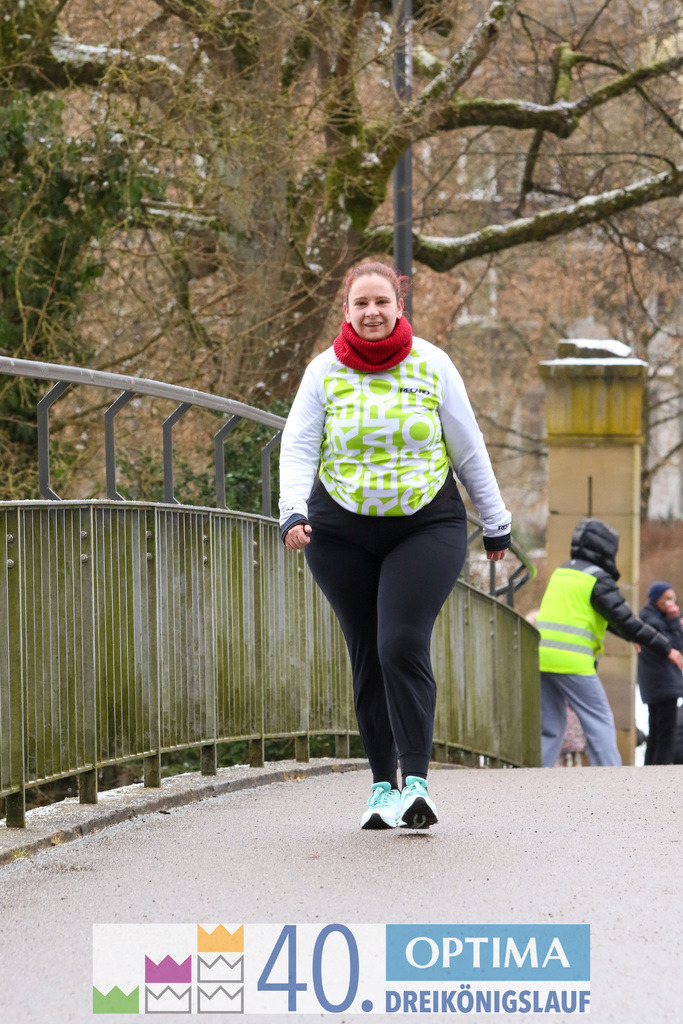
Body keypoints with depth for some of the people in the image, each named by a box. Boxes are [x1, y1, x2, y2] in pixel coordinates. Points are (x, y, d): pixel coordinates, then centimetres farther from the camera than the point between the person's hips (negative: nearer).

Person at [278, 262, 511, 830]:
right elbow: (299, 447, -3)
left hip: (426, 527, -2)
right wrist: (293, 512, -20)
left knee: (403, 647, -17)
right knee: (367, 657, 4)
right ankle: (382, 784, 13)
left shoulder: (431, 365, 0)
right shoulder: (325, 371, 1)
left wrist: (496, 524, 11)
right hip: (342, 534, 2)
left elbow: (468, 448, 6)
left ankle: (416, 782, -19)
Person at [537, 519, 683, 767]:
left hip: (542, 655, 7)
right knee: (600, 723, 0)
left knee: (551, 728, 13)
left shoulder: (561, 572, 20)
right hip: (572, 661, -7)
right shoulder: (598, 580, -7)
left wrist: (628, 634, 43)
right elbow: (626, 621, -12)